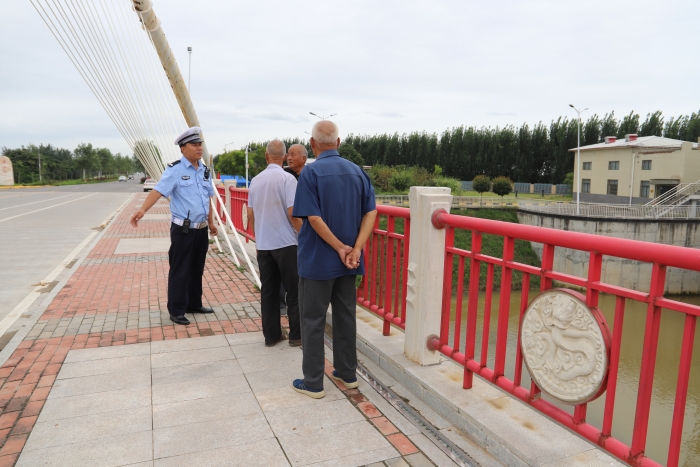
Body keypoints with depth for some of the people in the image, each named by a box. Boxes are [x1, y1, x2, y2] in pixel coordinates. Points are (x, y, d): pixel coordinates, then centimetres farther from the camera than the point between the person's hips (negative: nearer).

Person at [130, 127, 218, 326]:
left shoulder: (205, 170, 10)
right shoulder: (175, 169, -10)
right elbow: (159, 190, -23)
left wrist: (211, 223, 21)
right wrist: (143, 209, -39)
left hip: (201, 230, 6)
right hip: (183, 230, -6)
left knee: (197, 270, 16)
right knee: (179, 271, 1)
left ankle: (194, 304, 30)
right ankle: (176, 311, 13)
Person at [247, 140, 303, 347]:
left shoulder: (256, 180, 7)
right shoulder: (287, 178, -11)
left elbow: (250, 215, 11)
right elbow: (292, 213, -16)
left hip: (263, 244, 5)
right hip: (285, 243, -5)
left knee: (268, 290, 10)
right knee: (294, 289, 5)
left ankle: (271, 335, 16)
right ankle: (296, 334, 11)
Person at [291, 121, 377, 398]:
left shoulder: (311, 172, -12)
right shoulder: (357, 171, 4)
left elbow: (314, 218, -20)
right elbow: (370, 213, -3)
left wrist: (340, 249, -14)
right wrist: (355, 249, -10)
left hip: (317, 260, -5)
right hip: (347, 260, 5)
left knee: (313, 320, 6)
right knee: (345, 316, 16)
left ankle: (313, 383, 14)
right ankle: (347, 373, 27)